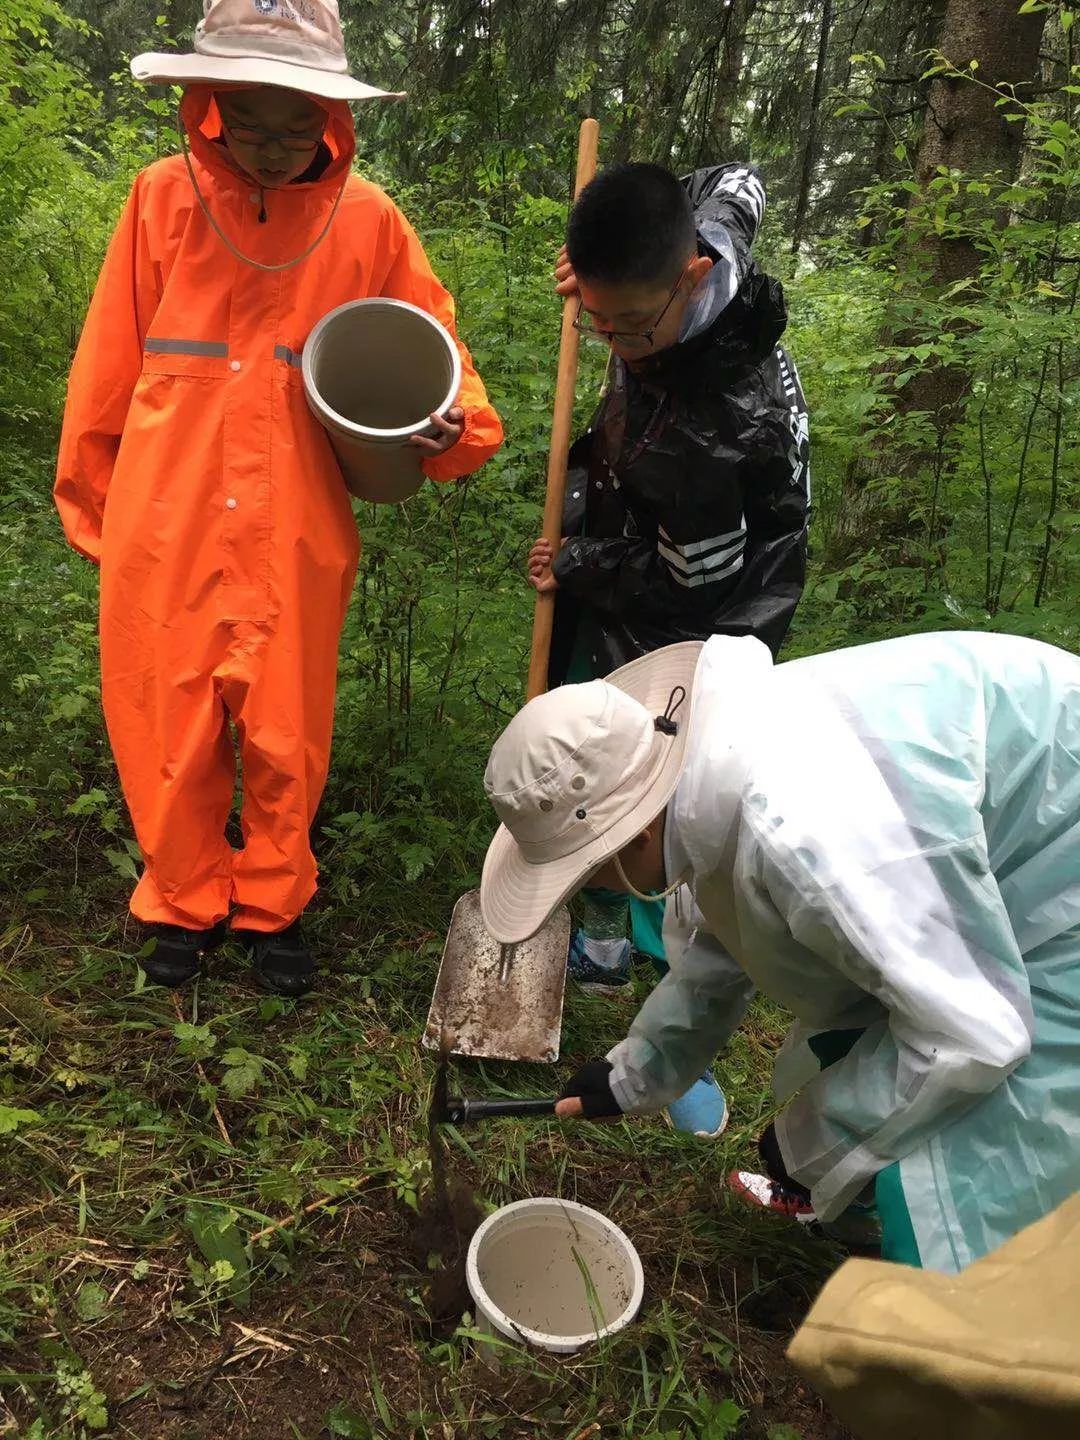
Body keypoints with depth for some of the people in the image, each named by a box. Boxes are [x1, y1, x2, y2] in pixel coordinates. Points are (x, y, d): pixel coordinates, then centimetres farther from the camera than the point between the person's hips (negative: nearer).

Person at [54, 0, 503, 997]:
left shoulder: (367, 221, -2)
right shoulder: (163, 199, -1)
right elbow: (107, 372, 6)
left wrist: (451, 429, -20)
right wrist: (94, 504, 13)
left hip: (296, 544, 0)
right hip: (164, 535, 1)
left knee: (287, 740, 11)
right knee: (169, 737, 12)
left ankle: (273, 903, 35)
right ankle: (186, 899, 37)